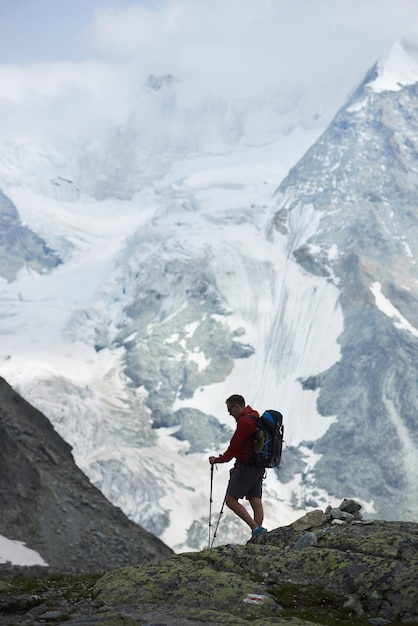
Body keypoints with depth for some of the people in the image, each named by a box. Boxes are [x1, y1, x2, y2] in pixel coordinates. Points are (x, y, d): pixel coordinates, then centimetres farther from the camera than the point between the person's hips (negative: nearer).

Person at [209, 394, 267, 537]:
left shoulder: (244, 421, -14)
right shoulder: (256, 419, 18)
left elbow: (234, 446, -11)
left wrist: (218, 459, 3)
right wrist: (237, 467, 22)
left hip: (247, 466, -10)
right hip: (259, 467, 10)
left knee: (231, 500, -7)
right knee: (256, 502, 3)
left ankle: (256, 528, -16)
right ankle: (258, 536, -2)